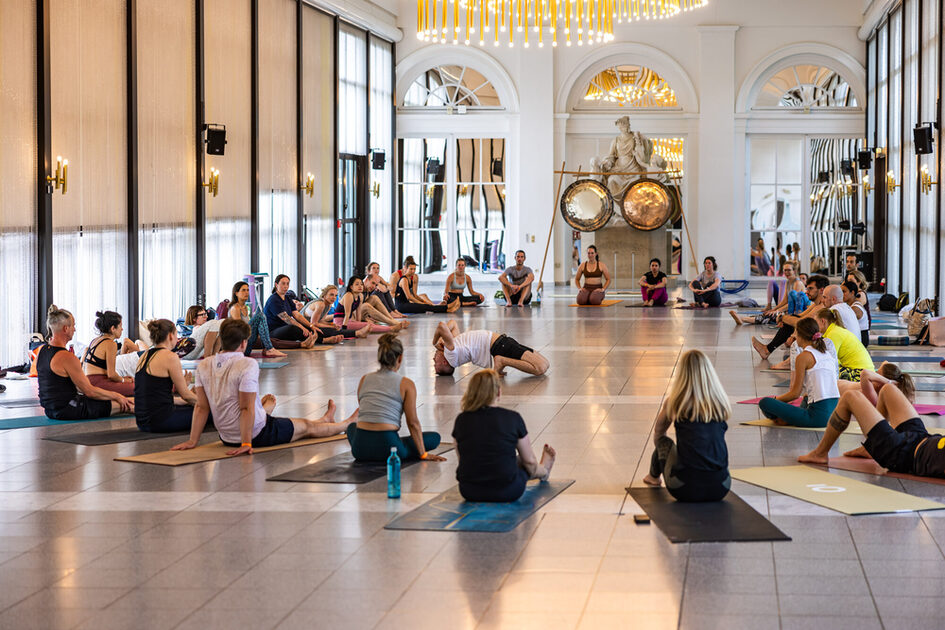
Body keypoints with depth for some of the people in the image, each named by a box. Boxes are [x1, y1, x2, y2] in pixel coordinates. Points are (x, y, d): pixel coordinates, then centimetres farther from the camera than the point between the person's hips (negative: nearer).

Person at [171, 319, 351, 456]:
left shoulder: (203, 366, -6)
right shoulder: (248, 365, -24)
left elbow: (201, 407, -4)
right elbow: (247, 408, -25)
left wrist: (192, 441, 0)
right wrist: (246, 444, -23)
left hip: (226, 437, 8)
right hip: (257, 435, -8)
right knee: (308, 427, 17)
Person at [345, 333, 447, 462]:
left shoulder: (364, 379, 10)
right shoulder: (406, 384, -2)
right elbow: (413, 423, -3)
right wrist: (423, 454, 4)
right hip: (387, 449, -4)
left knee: (352, 426, 40)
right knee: (434, 437, 17)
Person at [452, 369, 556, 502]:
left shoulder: (461, 420, -2)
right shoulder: (512, 418, -8)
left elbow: (463, 460, 11)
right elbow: (529, 461, 2)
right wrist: (542, 470, 26)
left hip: (469, 492, 3)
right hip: (506, 492, -3)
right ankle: (544, 470, 58)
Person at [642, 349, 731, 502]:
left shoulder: (674, 401, 0)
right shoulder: (721, 403, 4)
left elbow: (658, 432, 21)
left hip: (685, 489, -2)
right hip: (720, 489, 2)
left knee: (663, 441, 28)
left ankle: (653, 476, 56)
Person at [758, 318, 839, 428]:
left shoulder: (803, 356, -7)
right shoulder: (827, 353, 15)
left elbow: (795, 393, -5)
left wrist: (775, 400, 11)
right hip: (835, 412, 7)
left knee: (764, 403, -8)